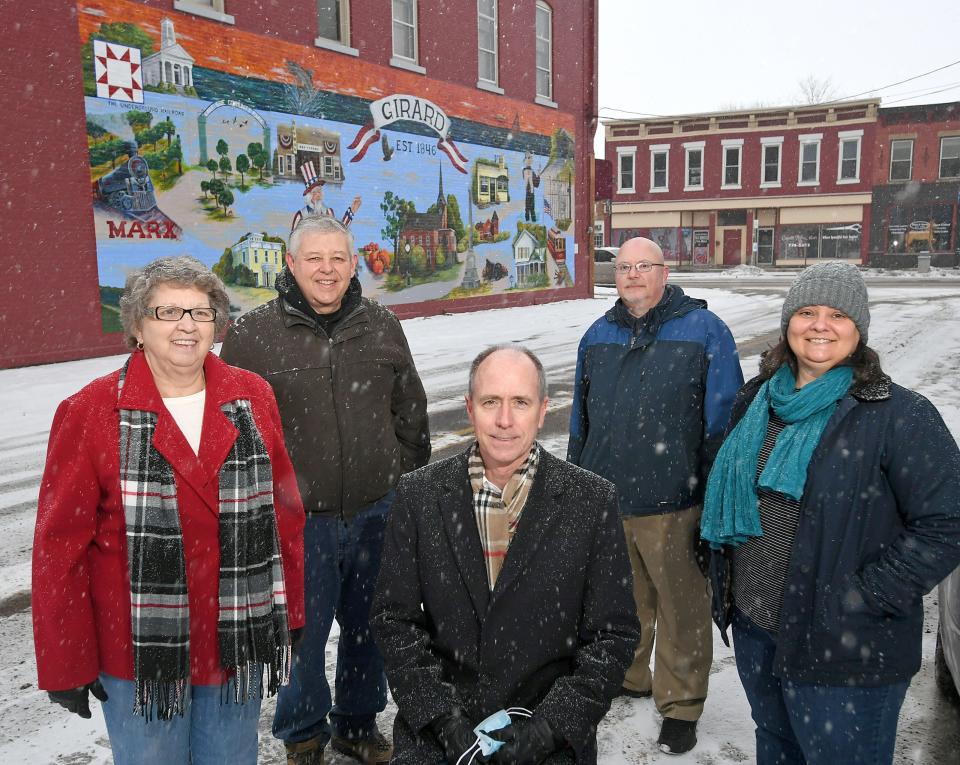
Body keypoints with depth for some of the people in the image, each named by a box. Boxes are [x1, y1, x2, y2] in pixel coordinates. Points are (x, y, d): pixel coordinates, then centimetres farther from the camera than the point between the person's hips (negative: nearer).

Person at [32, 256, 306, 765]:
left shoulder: (253, 399, -1)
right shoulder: (91, 413, -10)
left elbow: (285, 512, 4)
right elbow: (60, 542, -7)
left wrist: (290, 612, 6)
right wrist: (65, 664, -4)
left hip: (238, 643, 3)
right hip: (139, 650, -2)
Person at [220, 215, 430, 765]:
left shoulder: (382, 326, 3)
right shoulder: (252, 335, -6)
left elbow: (411, 415, 11)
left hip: (377, 512, 3)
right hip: (298, 518, -3)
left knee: (371, 627, 18)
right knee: (303, 633, 10)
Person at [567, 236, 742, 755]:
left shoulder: (704, 331, -5)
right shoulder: (598, 335, 10)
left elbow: (723, 421, -7)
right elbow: (580, 419, 16)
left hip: (673, 507, -4)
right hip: (604, 503, 5)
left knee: (681, 610, 9)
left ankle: (680, 705, 28)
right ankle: (626, 680, 42)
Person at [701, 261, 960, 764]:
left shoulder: (899, 416, -15)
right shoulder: (756, 400, 4)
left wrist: (866, 596, -19)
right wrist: (726, 586, 10)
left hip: (844, 651, -5)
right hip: (753, 628, 6)